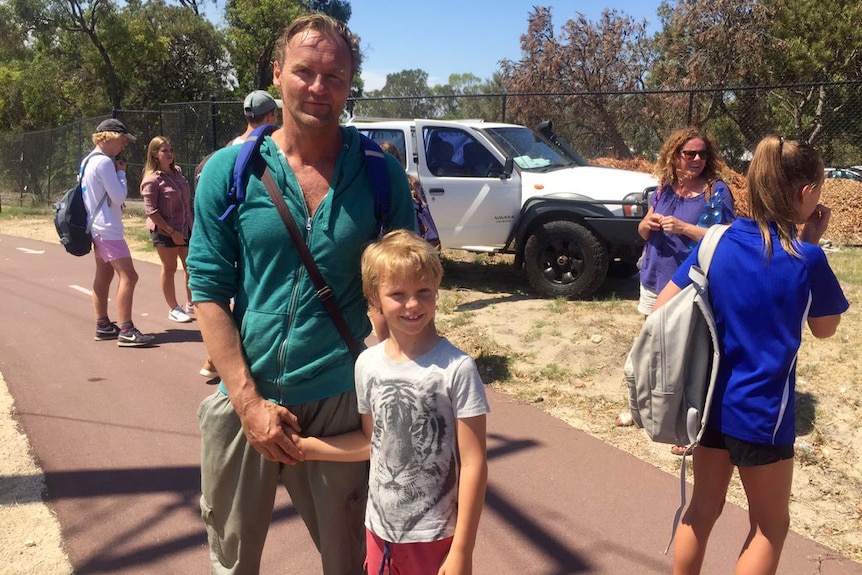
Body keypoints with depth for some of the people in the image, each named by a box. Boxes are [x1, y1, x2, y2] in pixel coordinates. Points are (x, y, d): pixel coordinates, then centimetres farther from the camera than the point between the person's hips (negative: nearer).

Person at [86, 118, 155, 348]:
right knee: (128, 276, -13)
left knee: (103, 276, 14)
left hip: (98, 228, 11)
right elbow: (119, 197, -17)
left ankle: (103, 325, 21)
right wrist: (121, 172, -5)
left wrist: (117, 171, 7)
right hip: (108, 229, -11)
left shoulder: (91, 160, 15)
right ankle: (126, 331, -15)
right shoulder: (104, 162, -16)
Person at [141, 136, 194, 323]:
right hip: (164, 231, -6)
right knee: (169, 268, 5)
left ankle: (190, 304, 25)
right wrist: (171, 232, -19)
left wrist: (191, 224, 13)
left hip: (185, 228, 6)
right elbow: (151, 210, -16)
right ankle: (173, 309, 16)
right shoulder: (152, 179, -12)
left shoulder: (177, 171, 8)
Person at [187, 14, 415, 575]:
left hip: (343, 400, 0)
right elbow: (209, 291, -3)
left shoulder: (381, 173, -2)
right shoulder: (230, 170, -3)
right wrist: (250, 401, -11)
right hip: (244, 400, 1)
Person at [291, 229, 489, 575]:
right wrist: (306, 447, 8)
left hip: (436, 536, -4)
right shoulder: (367, 364, -3)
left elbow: (473, 464, -14)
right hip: (379, 528, 4)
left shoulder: (457, 368, -18)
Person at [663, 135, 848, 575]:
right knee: (770, 524, 16)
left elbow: (661, 309, -3)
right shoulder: (806, 258, -15)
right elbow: (824, 328, 2)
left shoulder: (718, 239, -3)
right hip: (760, 410, -4)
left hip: (707, 397, 5)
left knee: (704, 506, 20)